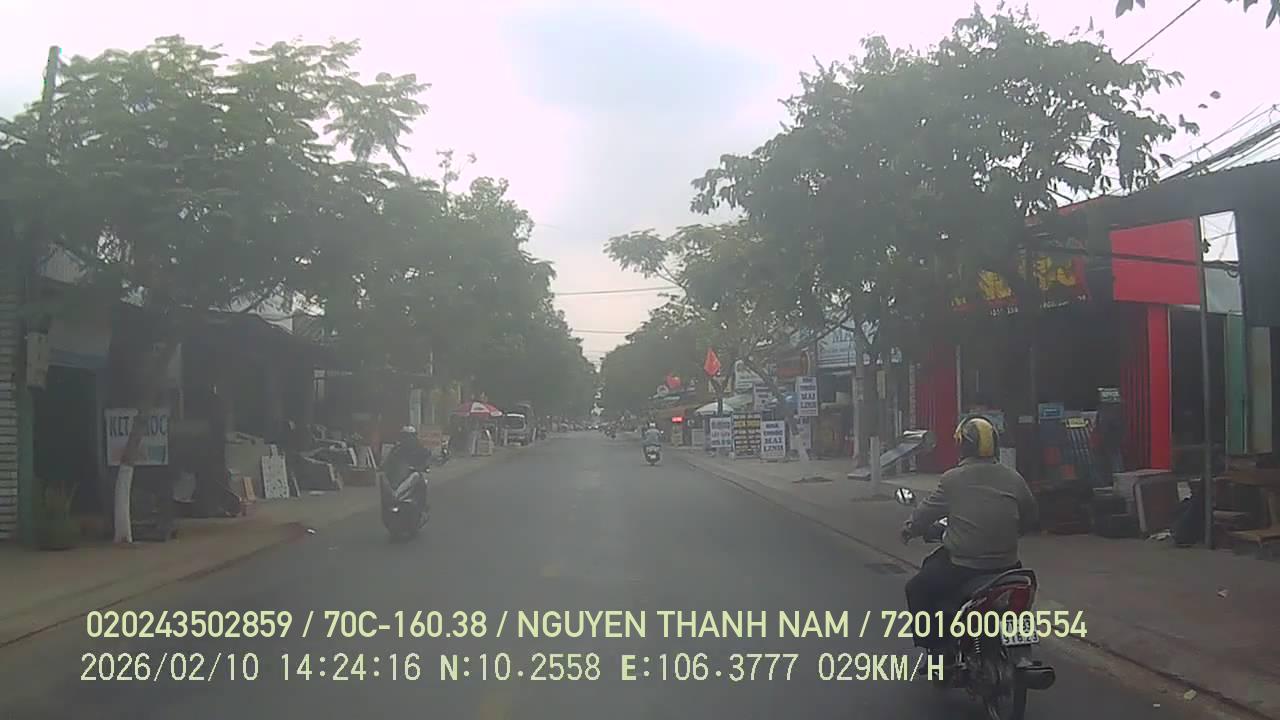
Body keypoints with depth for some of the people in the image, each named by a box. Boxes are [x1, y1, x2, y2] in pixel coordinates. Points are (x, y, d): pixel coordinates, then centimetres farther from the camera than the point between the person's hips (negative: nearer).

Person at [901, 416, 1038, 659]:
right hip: (1006, 563, 5)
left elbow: (928, 510, 1)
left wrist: (909, 528, 20)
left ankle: (933, 644, 9)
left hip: (963, 565, -5)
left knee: (917, 589, 14)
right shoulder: (1013, 478, 2)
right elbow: (1031, 518, 13)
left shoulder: (953, 479, -9)